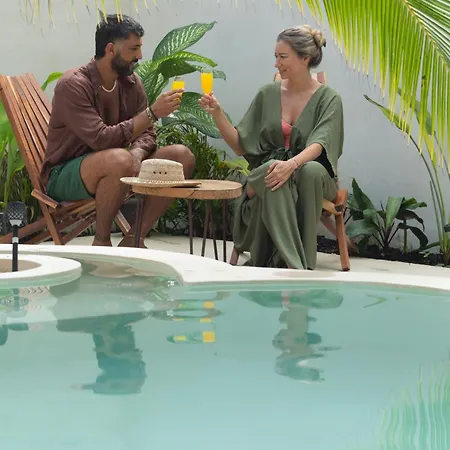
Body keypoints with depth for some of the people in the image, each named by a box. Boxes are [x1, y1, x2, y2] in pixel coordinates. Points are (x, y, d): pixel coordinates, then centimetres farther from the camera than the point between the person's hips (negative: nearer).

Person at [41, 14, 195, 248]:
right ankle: (101, 241, -16)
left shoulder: (132, 82, 2)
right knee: (120, 160, -39)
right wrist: (152, 113, -29)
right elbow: (101, 139, -30)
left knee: (182, 156, -7)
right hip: (64, 175, -8)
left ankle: (133, 239, -5)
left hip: (111, 171, 8)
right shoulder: (73, 85, -21)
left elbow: (146, 134, 2)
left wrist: (137, 154, -22)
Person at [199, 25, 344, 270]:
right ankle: (294, 264, -45)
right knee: (272, 167, -35)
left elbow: (318, 145, -17)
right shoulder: (268, 94, 10)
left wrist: (292, 164, -37)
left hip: (311, 174, -1)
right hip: (264, 175, 2)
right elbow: (241, 146, 10)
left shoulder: (327, 99, 0)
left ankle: (306, 258, -33)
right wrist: (217, 114, -4)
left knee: (312, 170, -37)